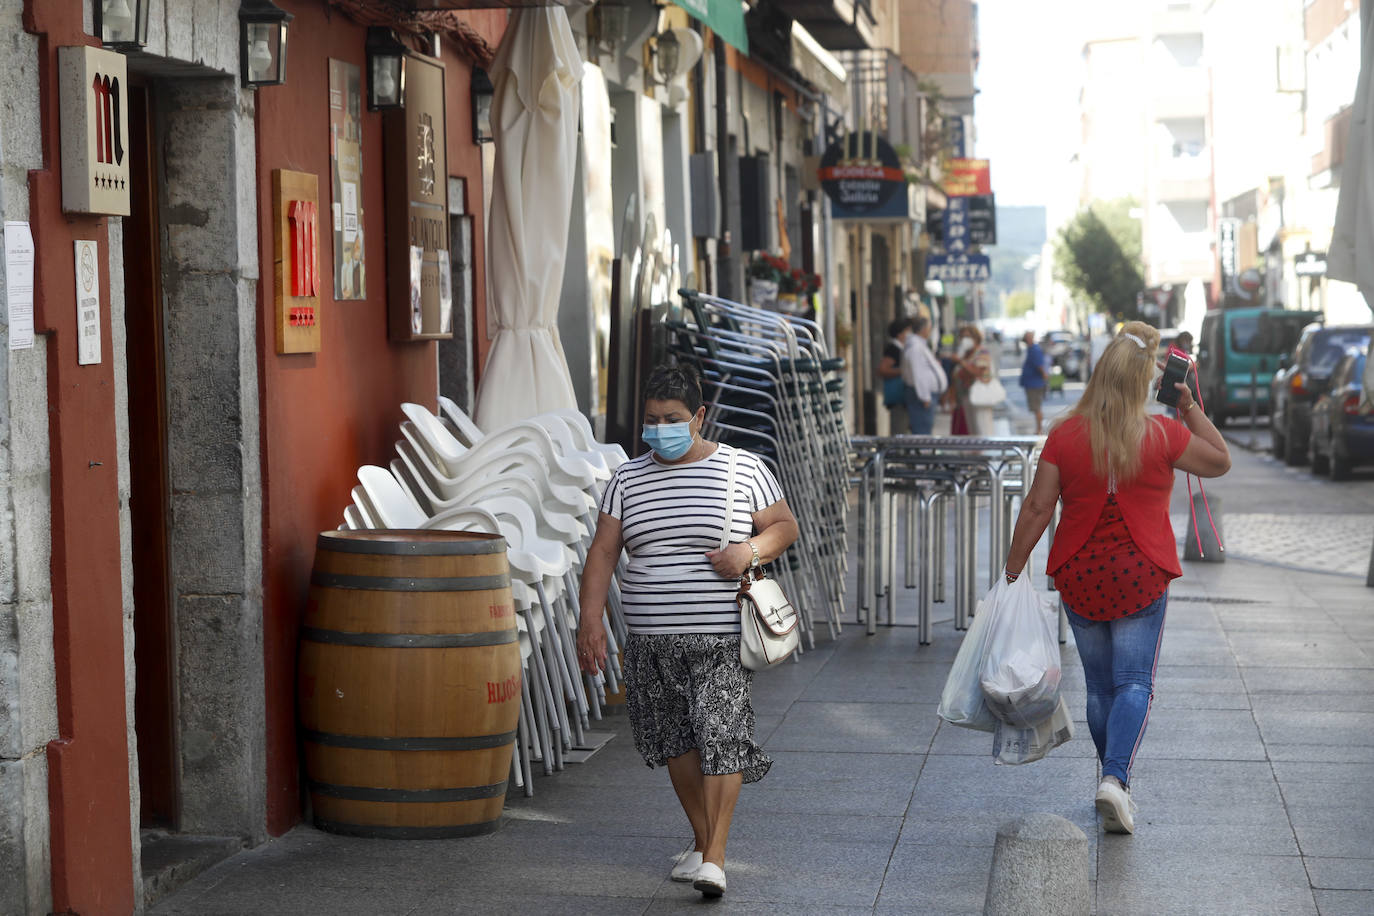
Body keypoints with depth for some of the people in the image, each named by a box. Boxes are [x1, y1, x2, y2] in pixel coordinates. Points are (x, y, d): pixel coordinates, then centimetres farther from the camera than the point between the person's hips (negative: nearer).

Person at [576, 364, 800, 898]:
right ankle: (702, 841, 26)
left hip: (724, 639, -3)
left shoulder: (744, 469, 1)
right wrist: (591, 619, -6)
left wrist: (750, 550, -14)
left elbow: (785, 526, 7)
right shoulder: (627, 480, 8)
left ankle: (715, 858, -11)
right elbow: (602, 552, 5)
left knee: (721, 737, -12)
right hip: (652, 643, 3)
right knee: (677, 740, 9)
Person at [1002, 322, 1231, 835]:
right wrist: (1191, 409, 12)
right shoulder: (1163, 436, -9)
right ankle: (1114, 779, -19)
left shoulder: (1065, 436, -8)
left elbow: (1037, 509, -7)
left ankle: (1113, 780, 26)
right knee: (1135, 682, 0)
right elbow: (1220, 461, 7)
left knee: (1099, 686, 15)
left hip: (1079, 577, 2)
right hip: (1141, 577, -2)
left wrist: (1013, 570, 1)